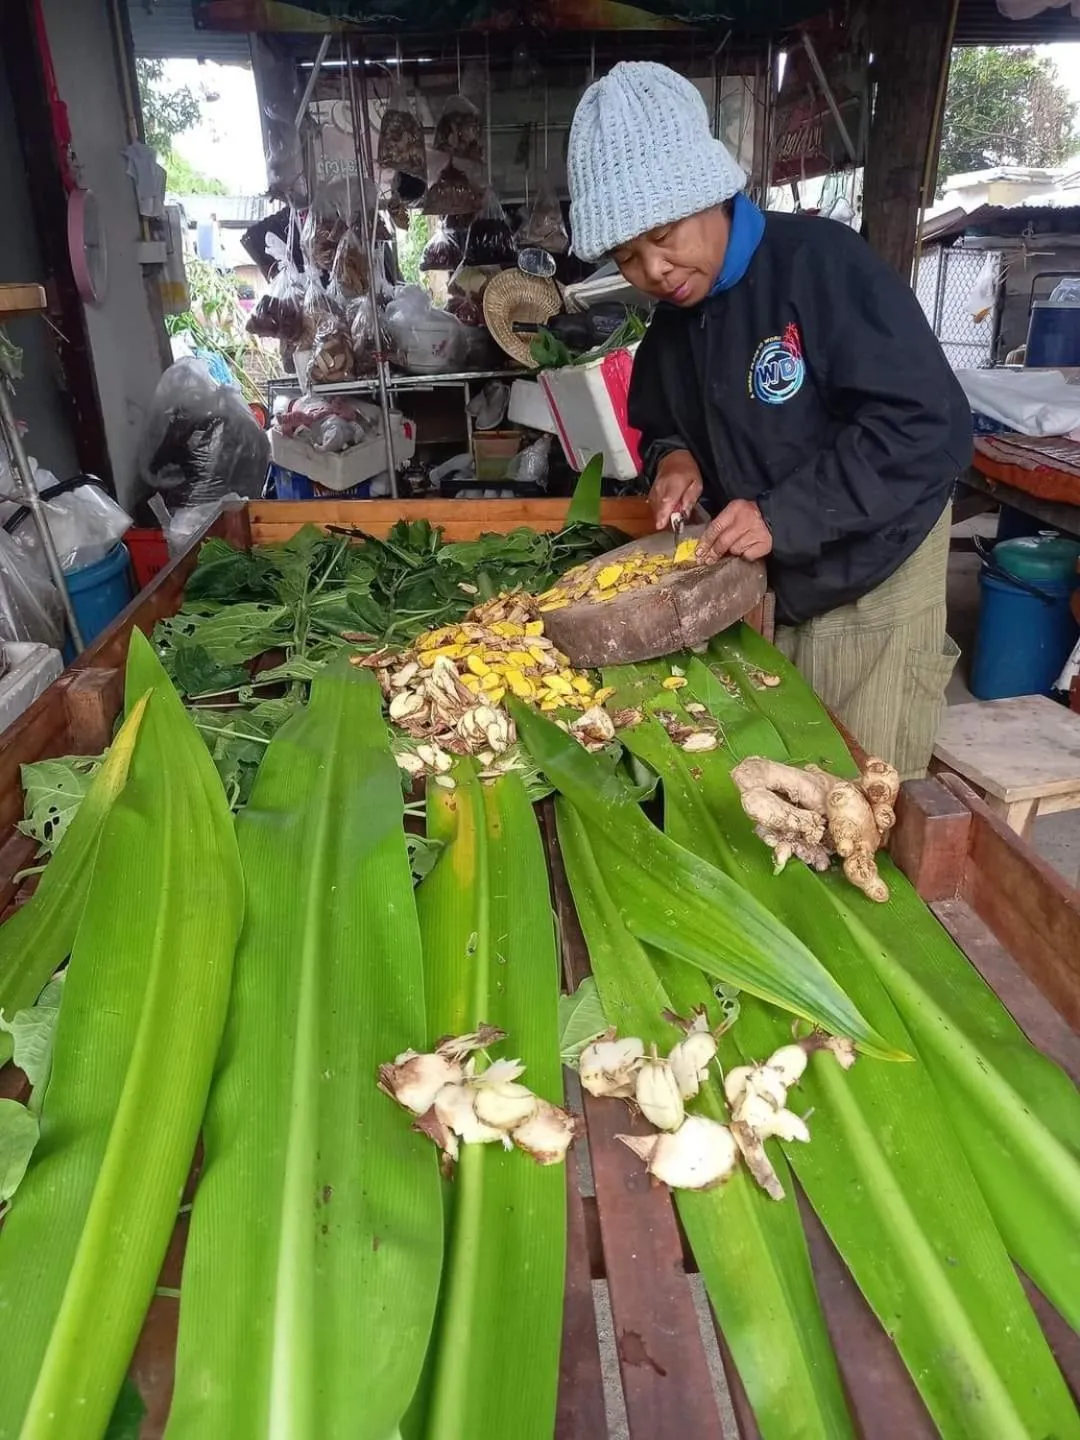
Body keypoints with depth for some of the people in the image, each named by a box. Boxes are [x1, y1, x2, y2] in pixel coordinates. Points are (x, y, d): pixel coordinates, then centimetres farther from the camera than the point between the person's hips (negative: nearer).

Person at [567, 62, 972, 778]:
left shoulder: (820, 262, -19)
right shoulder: (672, 319, 3)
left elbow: (929, 425, -23)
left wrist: (785, 516, -29)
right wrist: (672, 456, -6)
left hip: (868, 579, -5)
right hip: (757, 584, 6)